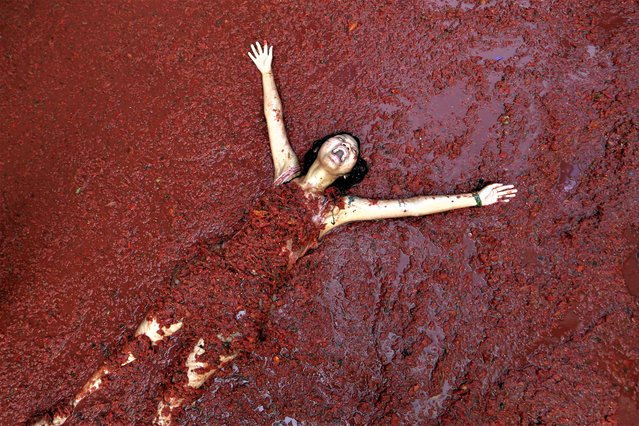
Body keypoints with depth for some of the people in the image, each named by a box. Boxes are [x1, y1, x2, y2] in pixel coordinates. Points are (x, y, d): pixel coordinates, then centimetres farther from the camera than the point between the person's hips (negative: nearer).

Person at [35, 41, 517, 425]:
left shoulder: (338, 208, 4)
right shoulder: (288, 172, 11)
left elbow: (408, 204, 2)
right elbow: (275, 116, 21)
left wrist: (475, 198, 4)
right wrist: (267, 71, 31)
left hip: (247, 304, -2)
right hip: (211, 274, 3)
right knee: (136, 348, 3)